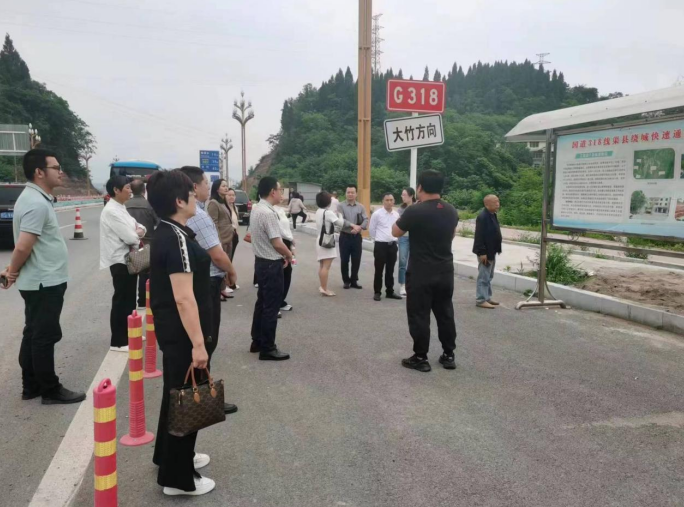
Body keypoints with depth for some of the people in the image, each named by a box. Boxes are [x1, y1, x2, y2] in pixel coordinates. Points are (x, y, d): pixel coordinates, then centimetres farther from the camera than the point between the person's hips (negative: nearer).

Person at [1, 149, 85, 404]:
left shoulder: (36, 198, 12)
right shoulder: (37, 203, -21)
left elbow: (23, 245, 18)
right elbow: (23, 248, -25)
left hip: (40, 281, 10)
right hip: (45, 283, -10)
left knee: (33, 335, 15)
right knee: (44, 338, 0)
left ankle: (31, 386, 26)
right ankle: (50, 390, 11)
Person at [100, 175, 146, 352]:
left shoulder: (121, 209, 14)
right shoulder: (111, 211, -17)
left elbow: (140, 227, 15)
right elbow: (130, 237, -22)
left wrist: (139, 231, -7)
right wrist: (137, 236, 0)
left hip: (129, 258, 10)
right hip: (120, 261, -10)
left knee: (129, 298, 17)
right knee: (120, 300, -3)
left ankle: (128, 334, 29)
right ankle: (118, 341, 6)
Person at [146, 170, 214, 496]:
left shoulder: (165, 233, 8)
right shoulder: (177, 239, -23)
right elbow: (184, 298, -26)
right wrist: (198, 344, -24)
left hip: (172, 329, 10)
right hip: (183, 333, -10)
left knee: (176, 393, 23)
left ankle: (170, 456, 40)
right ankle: (177, 478, 18)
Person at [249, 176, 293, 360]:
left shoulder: (256, 209, 8)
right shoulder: (268, 213, -23)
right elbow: (277, 243, -23)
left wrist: (282, 255, 13)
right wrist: (289, 255, -4)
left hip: (261, 261, 10)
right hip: (271, 264, -10)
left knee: (262, 303, 17)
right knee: (271, 307, -1)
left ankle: (257, 342, 27)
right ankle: (267, 348, 7)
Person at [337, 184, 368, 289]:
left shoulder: (361, 207, 6)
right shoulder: (341, 206, -1)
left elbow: (366, 220, -2)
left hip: (357, 236, 2)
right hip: (345, 236, -2)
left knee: (356, 260, 6)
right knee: (344, 260, 4)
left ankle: (354, 281, 19)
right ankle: (346, 281, 19)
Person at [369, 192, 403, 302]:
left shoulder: (396, 214, 5)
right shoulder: (377, 214, -9)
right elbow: (371, 229, 0)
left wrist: (393, 239, 13)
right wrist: (378, 238, 7)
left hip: (392, 245, 4)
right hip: (380, 245, -4)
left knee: (390, 270, 12)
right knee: (379, 270, 2)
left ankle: (390, 291, 22)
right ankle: (377, 292, 12)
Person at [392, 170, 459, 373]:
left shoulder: (414, 211, -17)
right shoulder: (452, 211, 3)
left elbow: (396, 232, -2)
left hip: (420, 274, -6)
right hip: (445, 272, 6)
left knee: (419, 316, 4)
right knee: (445, 314, 15)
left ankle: (420, 358, 10)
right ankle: (449, 355, 23)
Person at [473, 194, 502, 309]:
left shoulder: (492, 215, 11)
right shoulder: (482, 217, -20)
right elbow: (479, 237, -23)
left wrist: (496, 250, 17)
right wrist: (482, 253, -24)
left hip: (491, 252, 10)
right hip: (485, 253, -10)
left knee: (489, 276, 16)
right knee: (484, 277, -5)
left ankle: (487, 297, 25)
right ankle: (481, 300, 1)